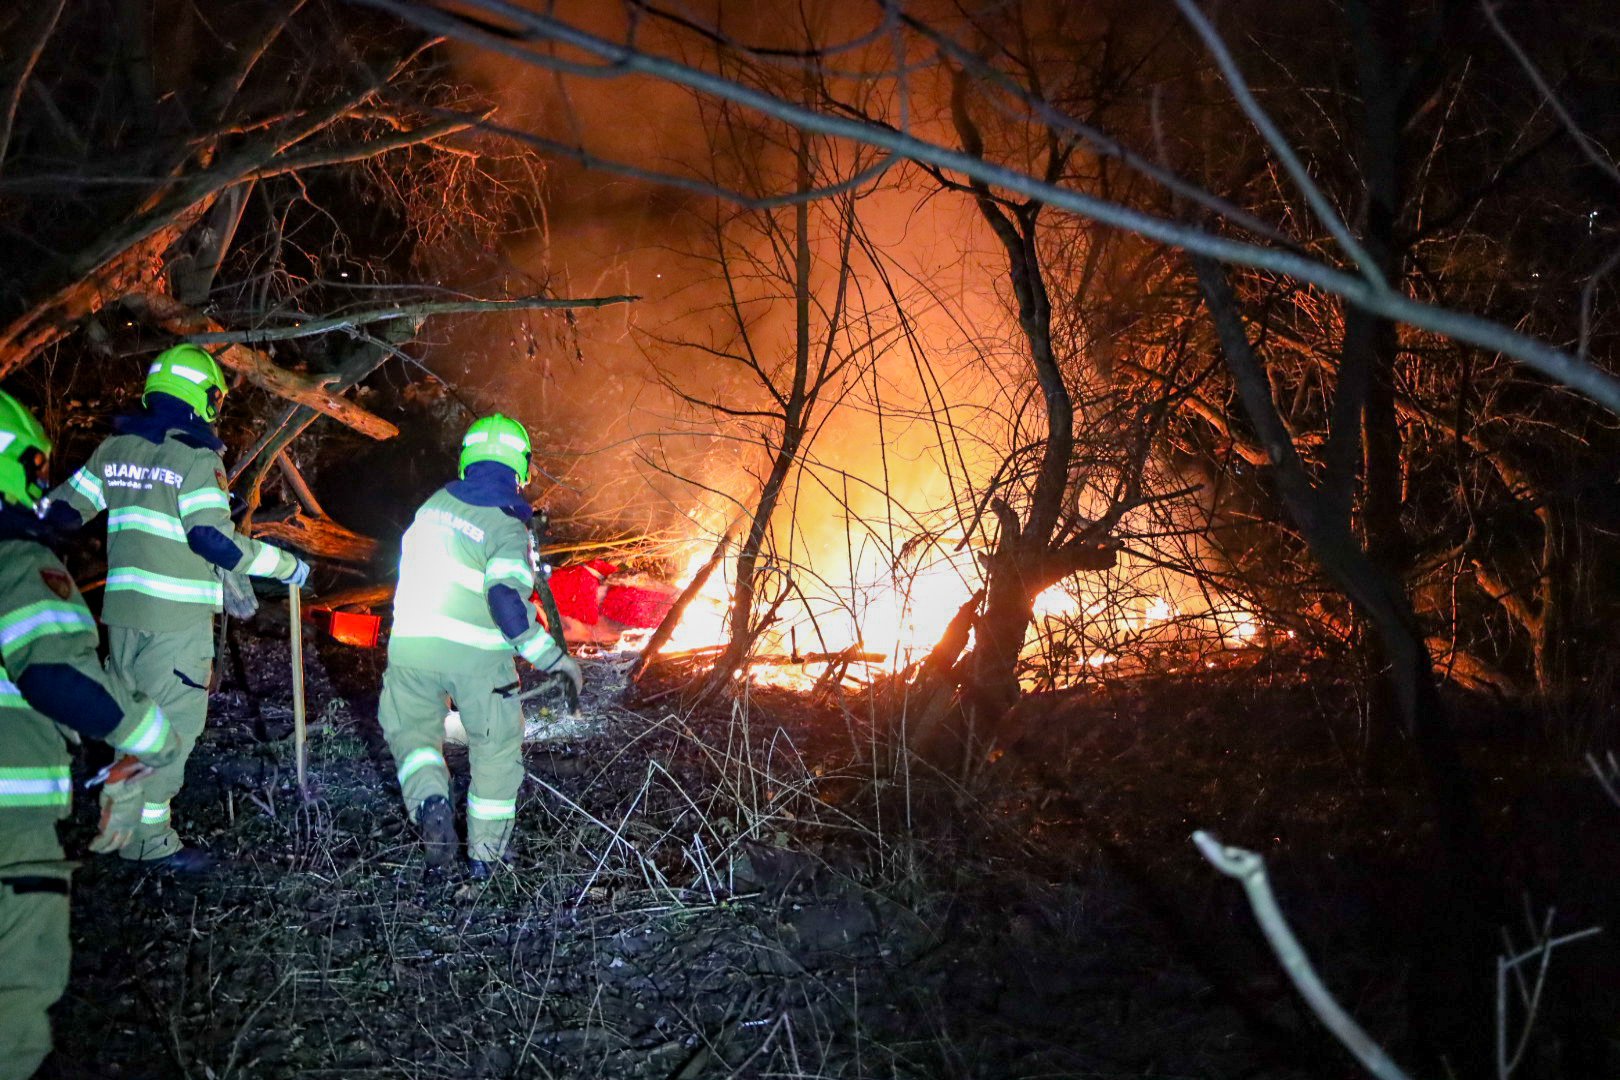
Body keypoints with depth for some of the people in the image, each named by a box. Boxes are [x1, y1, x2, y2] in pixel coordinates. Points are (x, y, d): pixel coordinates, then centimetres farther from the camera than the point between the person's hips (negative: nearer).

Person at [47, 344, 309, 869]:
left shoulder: (115, 449, 8)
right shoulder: (195, 457, -13)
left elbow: (65, 510, 13)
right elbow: (214, 538, -20)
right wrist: (285, 565, -11)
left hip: (122, 608, 7)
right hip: (176, 614, -7)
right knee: (171, 722, 1)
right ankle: (149, 838, 4)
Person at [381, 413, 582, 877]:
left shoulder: (436, 503, 5)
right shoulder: (507, 526, -12)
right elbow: (507, 600, -25)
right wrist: (552, 656, -19)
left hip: (411, 645, 4)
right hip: (476, 653, -3)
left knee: (410, 728, 23)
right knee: (497, 748, 16)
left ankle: (428, 798, -6)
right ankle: (486, 851, 21)